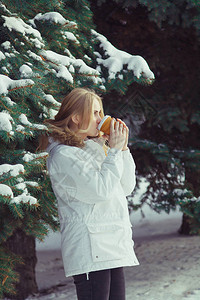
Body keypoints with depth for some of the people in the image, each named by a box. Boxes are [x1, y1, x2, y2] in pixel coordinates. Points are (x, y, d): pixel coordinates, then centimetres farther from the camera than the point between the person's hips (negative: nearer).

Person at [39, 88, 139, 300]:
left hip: (113, 248, 9)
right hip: (90, 252, -9)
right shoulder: (64, 155, -9)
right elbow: (100, 190, -18)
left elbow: (126, 187, 19)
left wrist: (123, 149, 9)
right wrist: (114, 151, -9)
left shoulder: (95, 149, 18)